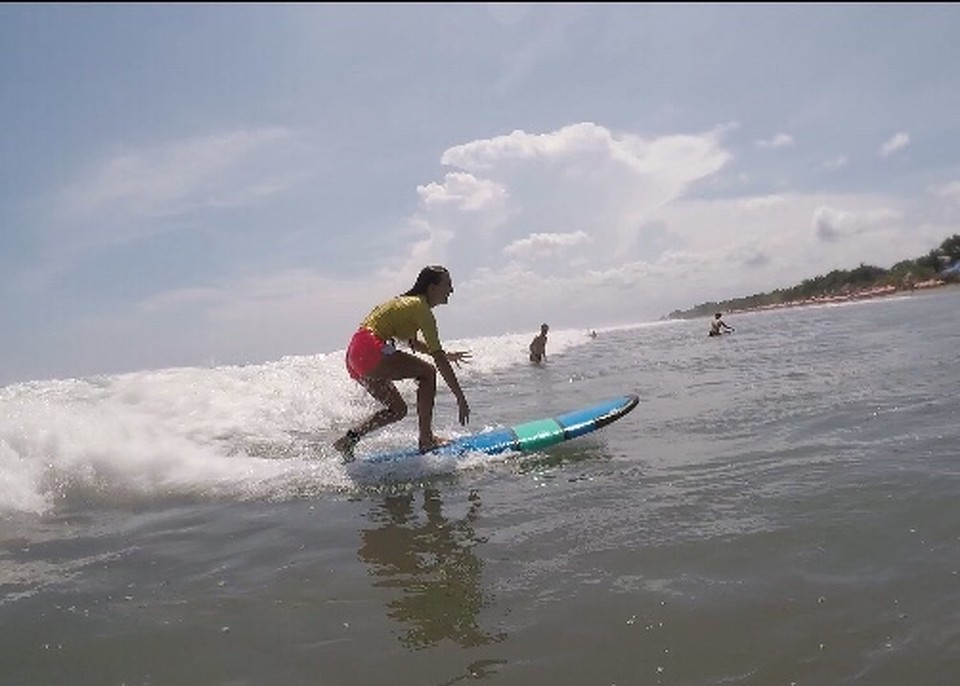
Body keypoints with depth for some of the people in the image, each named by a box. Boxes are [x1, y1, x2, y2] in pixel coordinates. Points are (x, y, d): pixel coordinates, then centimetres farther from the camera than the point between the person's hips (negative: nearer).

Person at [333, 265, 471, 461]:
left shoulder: (408, 302, 21)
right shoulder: (421, 309, -7)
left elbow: (412, 343, 37)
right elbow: (439, 360, -11)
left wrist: (445, 355, 37)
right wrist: (461, 398, -9)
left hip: (355, 355, 10)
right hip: (370, 349, -10)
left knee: (398, 410, 16)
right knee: (427, 372, -5)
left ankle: (349, 439, 11)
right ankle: (426, 440, -6)